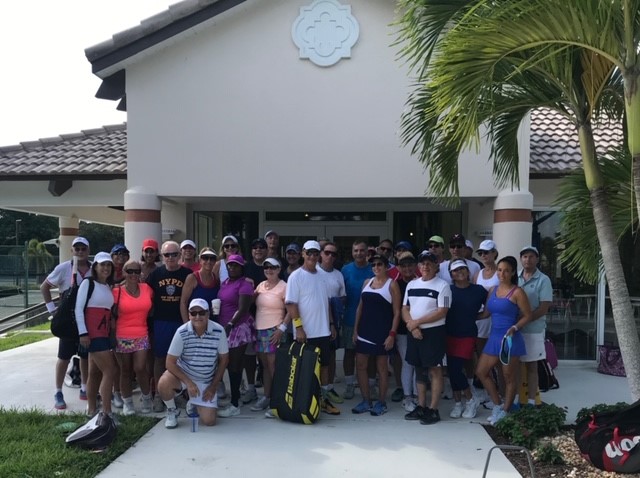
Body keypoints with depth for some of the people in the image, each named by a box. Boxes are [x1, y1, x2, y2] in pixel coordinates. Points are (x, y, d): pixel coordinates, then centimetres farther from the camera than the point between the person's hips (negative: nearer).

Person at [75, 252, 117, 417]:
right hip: (92, 333, -7)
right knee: (110, 370, -12)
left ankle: (91, 409, 20)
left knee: (95, 372, 12)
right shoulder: (88, 283, -5)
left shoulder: (109, 287, 15)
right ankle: (107, 413, -9)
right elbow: (79, 309, -10)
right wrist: (83, 333, -16)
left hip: (104, 333, 7)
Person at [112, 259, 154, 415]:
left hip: (142, 336, 1)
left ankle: (147, 397, 18)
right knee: (125, 371, 9)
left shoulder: (147, 289, 2)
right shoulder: (117, 292, -6)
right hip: (122, 337, -1)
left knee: (140, 368, -7)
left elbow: (151, 308, 17)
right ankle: (127, 402, 26)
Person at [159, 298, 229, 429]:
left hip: (206, 380, 1)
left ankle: (193, 404, 28)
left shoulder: (218, 331, -17)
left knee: (209, 421, -8)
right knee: (163, 384, -33)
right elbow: (170, 362, -15)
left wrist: (213, 386, -5)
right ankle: (172, 411, 2)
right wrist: (188, 383, -23)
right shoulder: (182, 332, -19)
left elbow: (223, 359, -5)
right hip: (183, 374, -1)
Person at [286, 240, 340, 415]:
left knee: (324, 364, 13)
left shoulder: (321, 275, 10)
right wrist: (298, 327, -20)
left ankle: (324, 399, 24)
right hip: (305, 332, -6)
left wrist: (331, 324, 14)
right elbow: (291, 304, -14)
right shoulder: (296, 276, -10)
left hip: (323, 331, 6)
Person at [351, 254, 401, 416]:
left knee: (382, 367, 4)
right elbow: (360, 307, 13)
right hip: (365, 330, 6)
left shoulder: (392, 284, -5)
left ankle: (381, 403, 16)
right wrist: (355, 329, 8)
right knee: (361, 365, 6)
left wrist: (392, 334, -15)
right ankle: (366, 401, 19)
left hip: (382, 332, -5)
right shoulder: (367, 282, 10)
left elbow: (397, 312, -8)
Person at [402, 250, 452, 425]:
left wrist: (417, 322, -14)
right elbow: (404, 309, 9)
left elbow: (442, 312, -14)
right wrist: (411, 325, -9)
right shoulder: (411, 285, 11)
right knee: (419, 370, 12)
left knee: (435, 371, -1)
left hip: (434, 332, -6)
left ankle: (433, 410, 6)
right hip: (414, 333, 6)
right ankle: (421, 407, 21)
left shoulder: (442, 286, -7)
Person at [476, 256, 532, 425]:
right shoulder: (493, 290, 9)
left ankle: (505, 412, 18)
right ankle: (498, 405, 23)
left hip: (510, 339, -7)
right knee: (481, 371, 10)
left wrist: (515, 328, -20)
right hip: (494, 337, 7)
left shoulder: (517, 292, -9)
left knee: (509, 378, 5)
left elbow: (527, 316, -7)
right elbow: (486, 313, 16)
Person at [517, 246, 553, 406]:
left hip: (533, 330, -3)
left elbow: (544, 308, -10)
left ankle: (531, 402, 12)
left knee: (531, 367, 6)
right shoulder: (515, 278, 8)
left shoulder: (543, 280, -4)